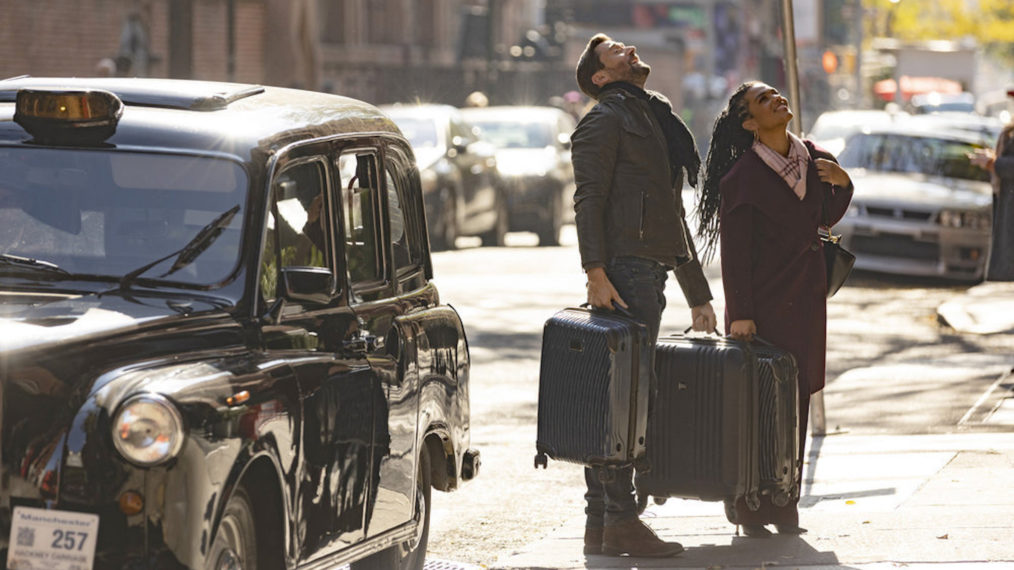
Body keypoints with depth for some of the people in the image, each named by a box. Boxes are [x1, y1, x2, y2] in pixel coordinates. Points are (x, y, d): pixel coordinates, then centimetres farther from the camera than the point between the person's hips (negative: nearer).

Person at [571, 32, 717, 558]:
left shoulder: (652, 118, 28)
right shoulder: (605, 119, -1)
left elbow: (673, 218, 31)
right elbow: (588, 199, -13)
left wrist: (698, 294, 30)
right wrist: (595, 272, -25)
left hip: (650, 274, 9)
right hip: (624, 272, -9)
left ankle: (600, 523, 10)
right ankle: (619, 520, -13)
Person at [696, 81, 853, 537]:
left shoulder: (814, 159, 7)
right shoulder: (742, 177, -12)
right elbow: (734, 254, -12)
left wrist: (841, 184, 1)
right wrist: (739, 313, -14)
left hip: (807, 301, 6)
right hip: (764, 304, -6)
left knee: (796, 402, 9)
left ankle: (784, 506, 16)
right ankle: (750, 508, 4)